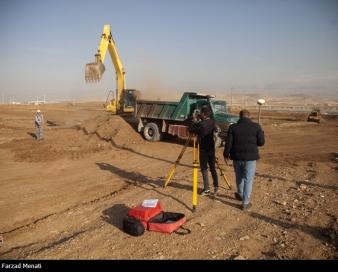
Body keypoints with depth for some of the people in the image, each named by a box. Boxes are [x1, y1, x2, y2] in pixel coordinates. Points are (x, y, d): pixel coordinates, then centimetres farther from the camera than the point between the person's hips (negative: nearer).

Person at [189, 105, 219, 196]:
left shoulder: (201, 124, -19)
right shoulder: (213, 122, 2)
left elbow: (191, 130, -11)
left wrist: (196, 121, 1)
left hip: (203, 149, -6)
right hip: (211, 148, 6)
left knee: (204, 169, 1)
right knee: (213, 168, 14)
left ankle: (206, 189, 5)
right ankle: (216, 187, 19)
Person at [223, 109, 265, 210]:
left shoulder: (233, 127, -2)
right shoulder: (256, 126, -4)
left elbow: (228, 143, -3)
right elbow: (261, 142, -2)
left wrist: (226, 154, 9)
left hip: (237, 156, 2)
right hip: (250, 157, -2)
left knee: (239, 177, 21)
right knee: (248, 180, 6)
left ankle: (240, 195, 40)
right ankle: (245, 202, 9)